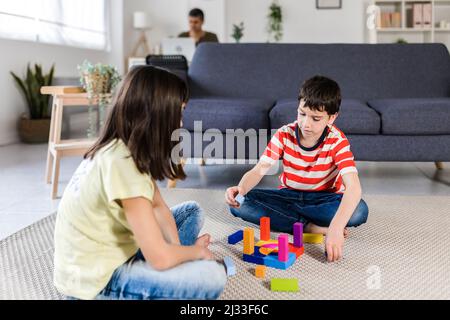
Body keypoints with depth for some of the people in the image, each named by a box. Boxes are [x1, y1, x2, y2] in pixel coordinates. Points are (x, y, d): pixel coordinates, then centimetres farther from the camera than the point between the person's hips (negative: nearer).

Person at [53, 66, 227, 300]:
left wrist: (177, 249, -9)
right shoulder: (122, 163, -29)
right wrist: (197, 251, -8)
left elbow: (158, 206, 8)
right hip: (96, 280, -9)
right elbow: (160, 257, -28)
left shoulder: (124, 147, -1)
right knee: (212, 277, -21)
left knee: (192, 211, 14)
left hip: (110, 253, 9)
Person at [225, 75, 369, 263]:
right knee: (239, 204, -22)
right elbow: (258, 170, -18)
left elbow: (353, 187, -34)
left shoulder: (337, 141, -21)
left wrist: (336, 229, -50)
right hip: (288, 196, 2)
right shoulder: (284, 135, -14)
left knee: (359, 211, -33)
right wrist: (240, 188, -43)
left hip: (323, 199, -2)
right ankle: (308, 227, -24)